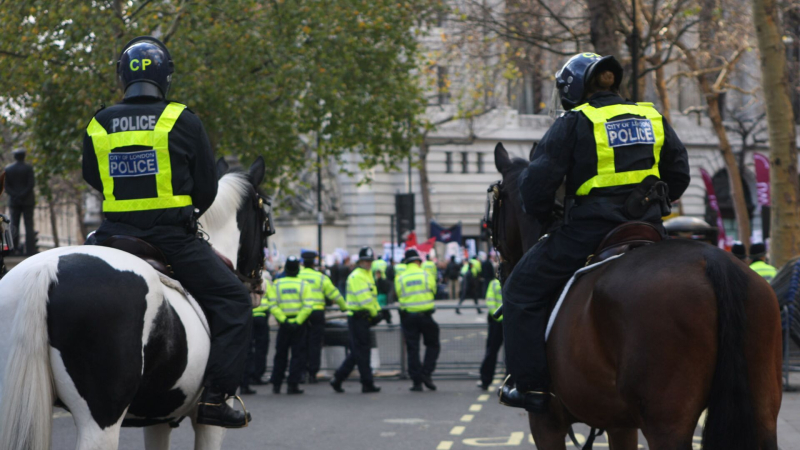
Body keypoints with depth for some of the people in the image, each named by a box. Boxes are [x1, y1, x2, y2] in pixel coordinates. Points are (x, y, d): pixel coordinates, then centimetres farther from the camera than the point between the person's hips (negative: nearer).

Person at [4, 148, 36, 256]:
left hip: (14, 201, 2)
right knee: (29, 225, 0)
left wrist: (14, 195, -6)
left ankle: (14, 249, 3)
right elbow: (31, 183, -14)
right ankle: (30, 250, -4)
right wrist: (23, 195, -11)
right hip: (27, 200, -2)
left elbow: (6, 186, -1)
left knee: (14, 224, 8)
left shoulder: (8, 169, 3)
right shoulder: (28, 168, -7)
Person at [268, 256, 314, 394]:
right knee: (298, 355, 3)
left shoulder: (277, 284, 1)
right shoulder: (304, 284, -4)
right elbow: (308, 306, -13)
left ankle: (276, 385, 12)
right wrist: (298, 321, -11)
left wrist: (282, 320, -9)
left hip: (283, 324, 2)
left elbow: (273, 305, -7)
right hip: (299, 325, -2)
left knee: (280, 355, 11)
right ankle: (292, 385, -2)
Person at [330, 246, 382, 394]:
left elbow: (372, 296, 20)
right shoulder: (356, 276, -13)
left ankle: (337, 379, 18)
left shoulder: (368, 275, 19)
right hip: (357, 318, -10)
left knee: (356, 352, 13)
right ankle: (367, 384, 0)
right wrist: (374, 313, -15)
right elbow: (363, 299, -20)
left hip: (363, 318, 10)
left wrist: (378, 311, 7)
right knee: (362, 352, -4)